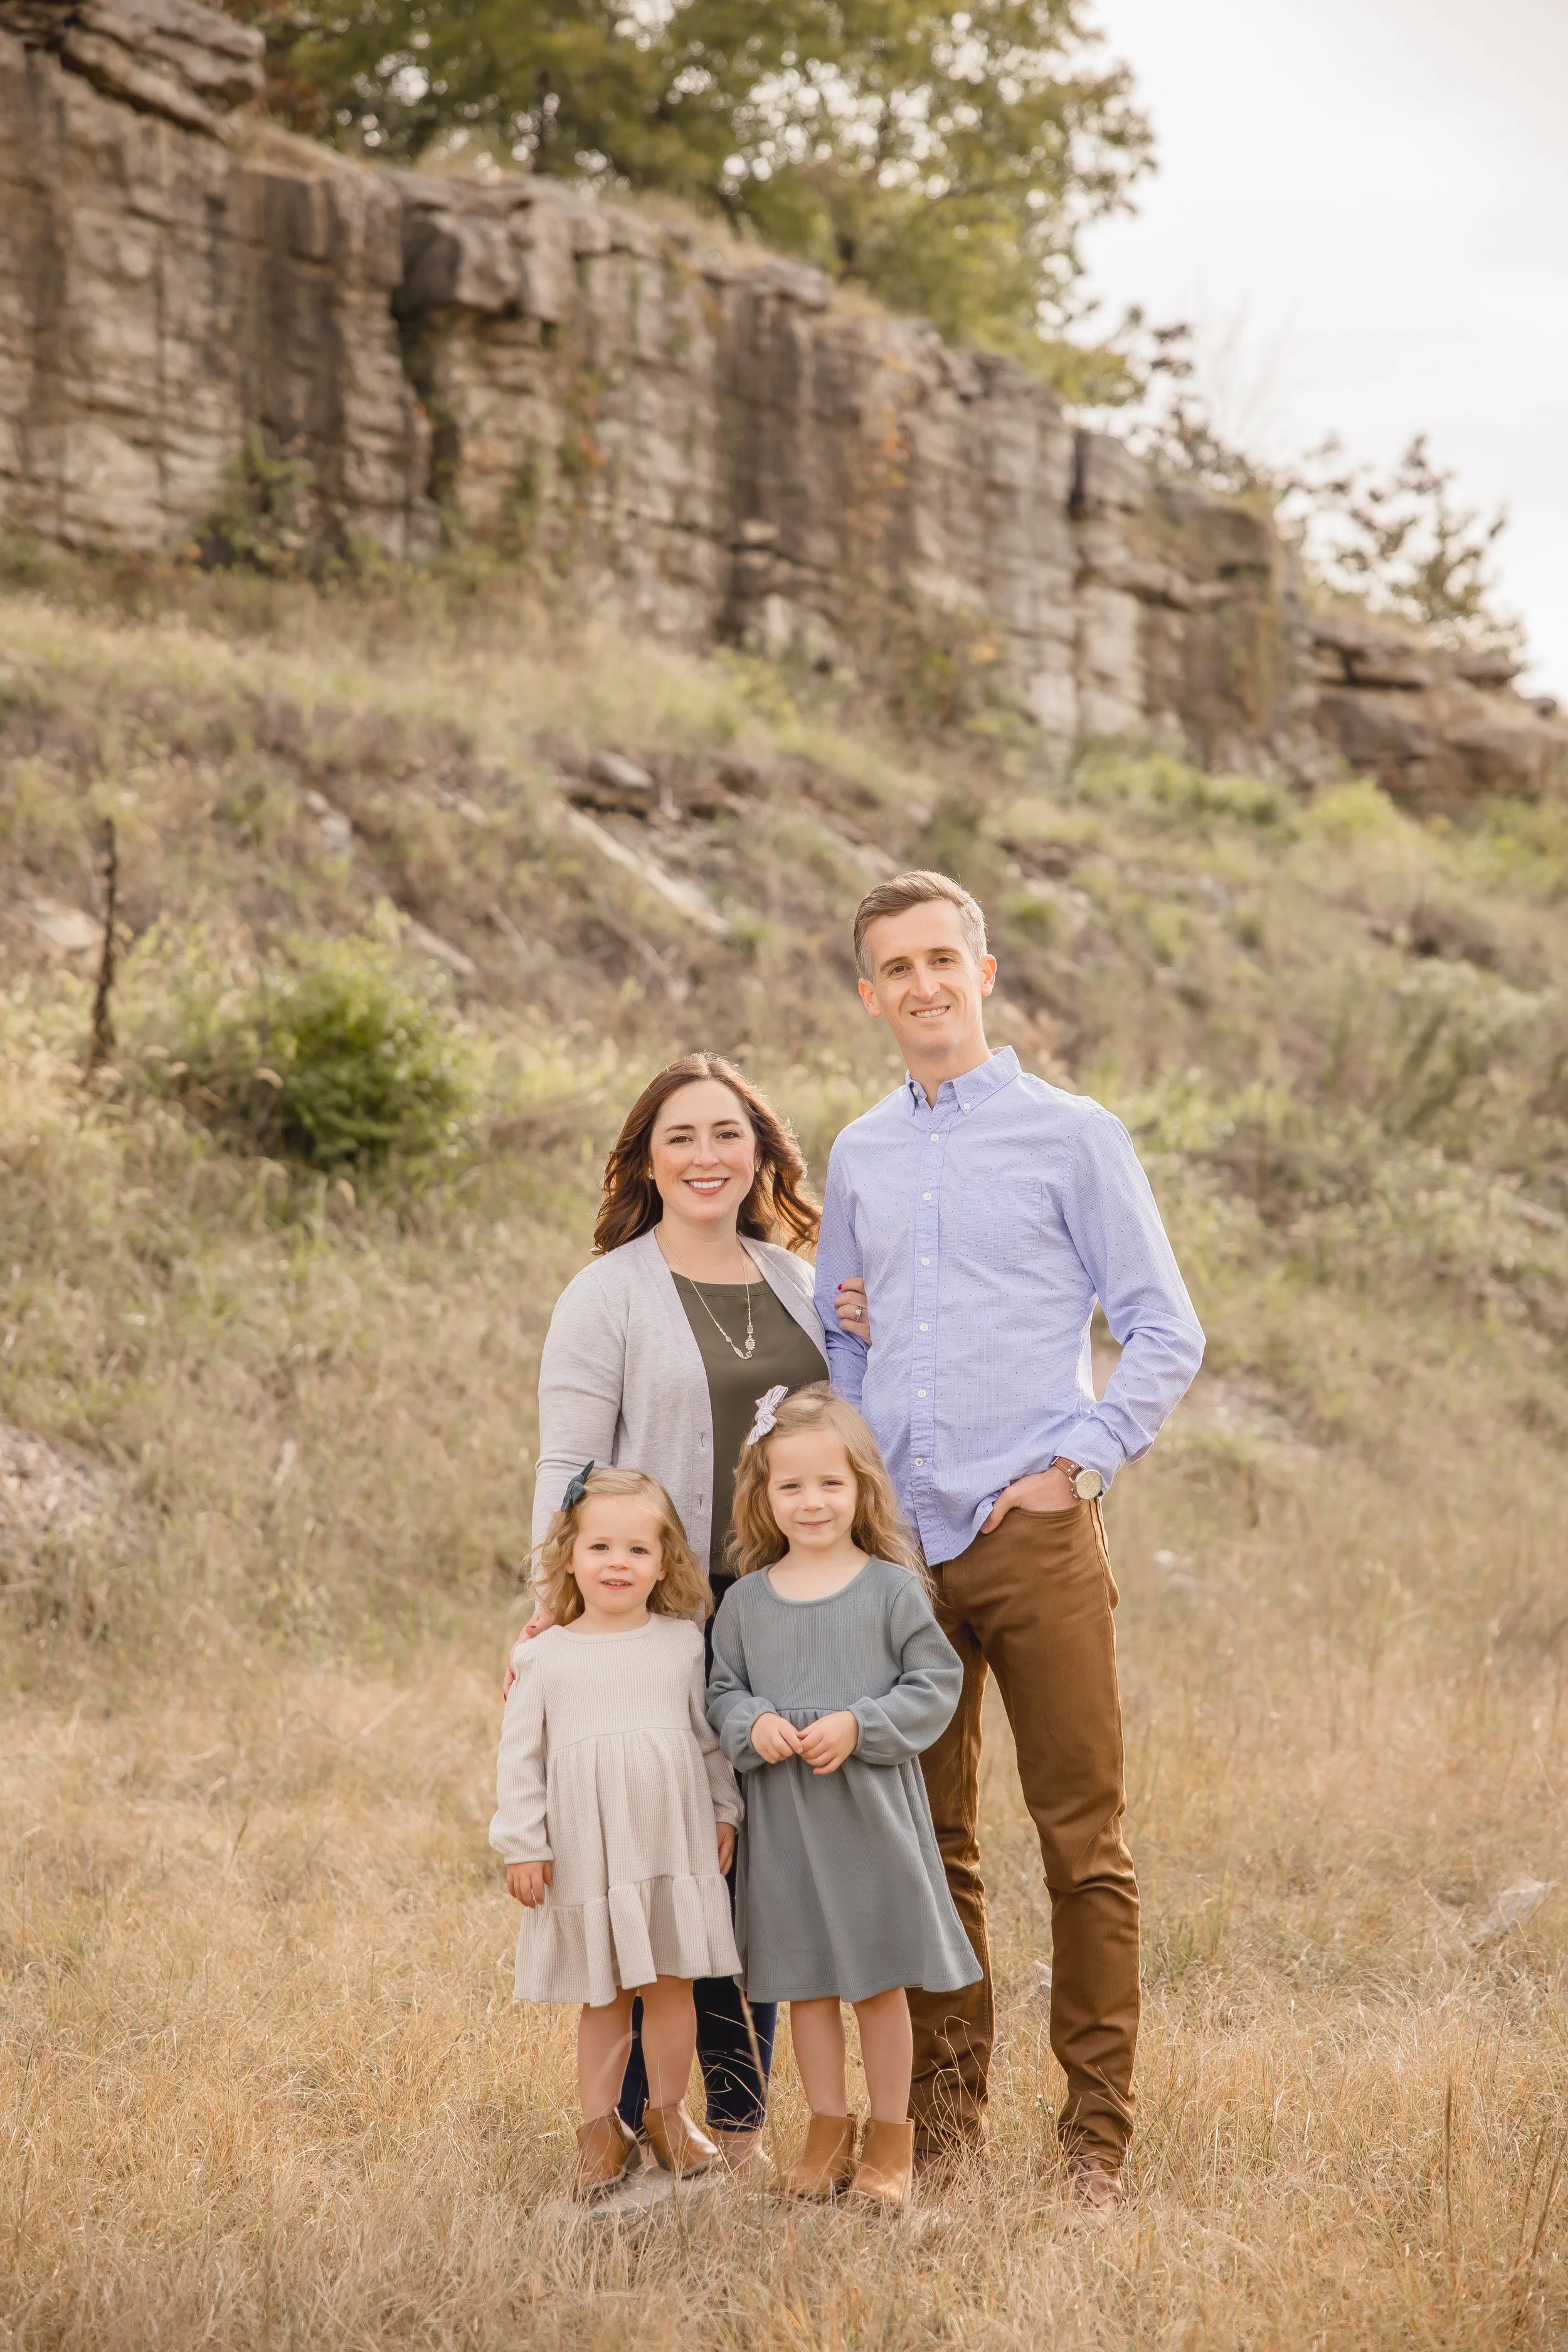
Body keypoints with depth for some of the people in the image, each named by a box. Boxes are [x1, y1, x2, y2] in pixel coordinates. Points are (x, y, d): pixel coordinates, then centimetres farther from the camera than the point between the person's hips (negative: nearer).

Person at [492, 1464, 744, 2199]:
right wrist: (521, 1844, -2)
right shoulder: (547, 1656, -1)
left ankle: (668, 2115, 21)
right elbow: (520, 1755, 1)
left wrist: (724, 1813, 8)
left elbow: (711, 1736, 11)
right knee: (603, 1995, 6)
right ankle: (602, 2129, 17)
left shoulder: (683, 1643, 4)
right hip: (586, 1855, -1)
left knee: (671, 1982, 5)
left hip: (673, 1845, 1)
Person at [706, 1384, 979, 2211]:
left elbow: (935, 1684, -4)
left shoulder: (891, 1589, -5)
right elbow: (721, 1690, 10)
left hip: (871, 1809, -3)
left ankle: (890, 2140, 17)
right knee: (805, 1979, 11)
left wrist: (859, 1725, -16)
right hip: (782, 1812, 3)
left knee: (880, 1977, 5)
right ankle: (829, 2132, 25)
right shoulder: (747, 1601, 3)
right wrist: (753, 1725, -11)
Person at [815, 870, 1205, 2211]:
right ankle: (945, 2118, 16)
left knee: (1084, 1841, -3)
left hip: (1036, 1537, -4)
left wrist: (1076, 1460, -8)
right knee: (928, 1846, 7)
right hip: (897, 1544, 4)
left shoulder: (1073, 1137, 2)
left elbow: (1167, 1335, 1)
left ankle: (1098, 2137, 2)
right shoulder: (858, 1159, 16)